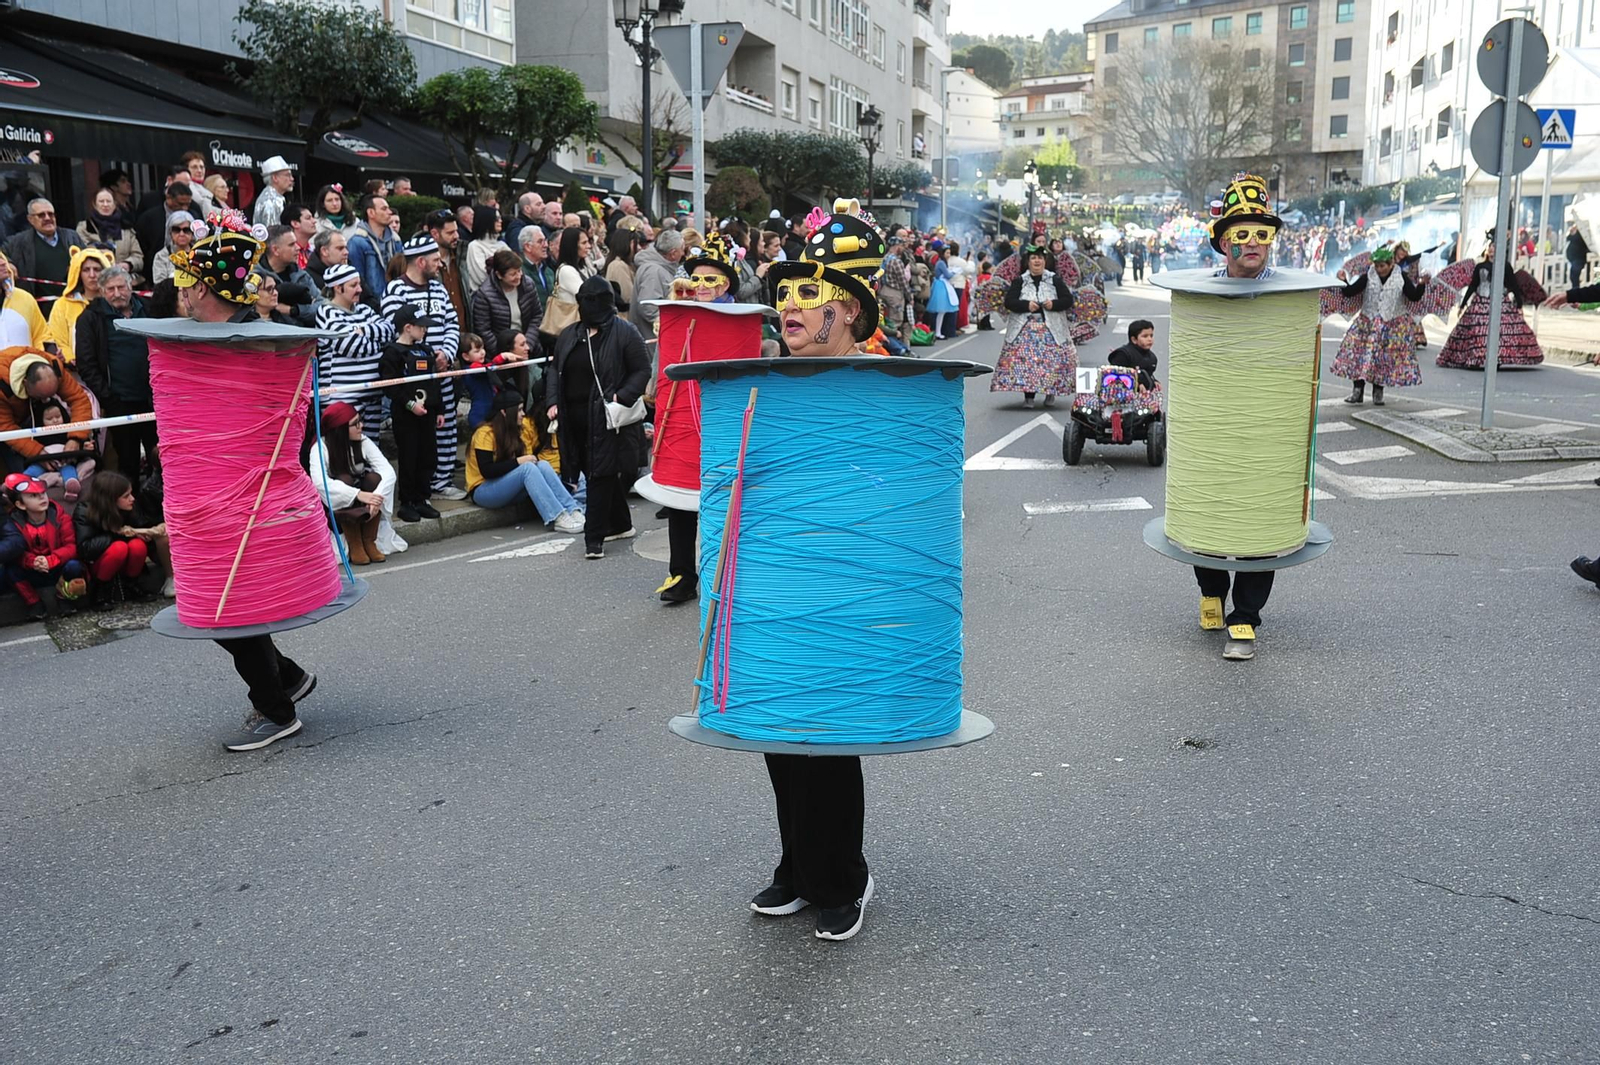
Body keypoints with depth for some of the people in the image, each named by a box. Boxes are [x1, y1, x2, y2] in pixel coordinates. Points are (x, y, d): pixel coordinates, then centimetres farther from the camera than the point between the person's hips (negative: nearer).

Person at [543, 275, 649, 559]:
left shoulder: (624, 333, -5)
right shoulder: (569, 335, 13)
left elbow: (642, 370, -6)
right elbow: (555, 369, 18)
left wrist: (622, 397, -18)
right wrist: (552, 402, 4)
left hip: (606, 419, -6)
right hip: (575, 418, 7)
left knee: (601, 475, -8)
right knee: (595, 472, 13)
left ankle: (594, 538, -4)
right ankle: (621, 525, 29)